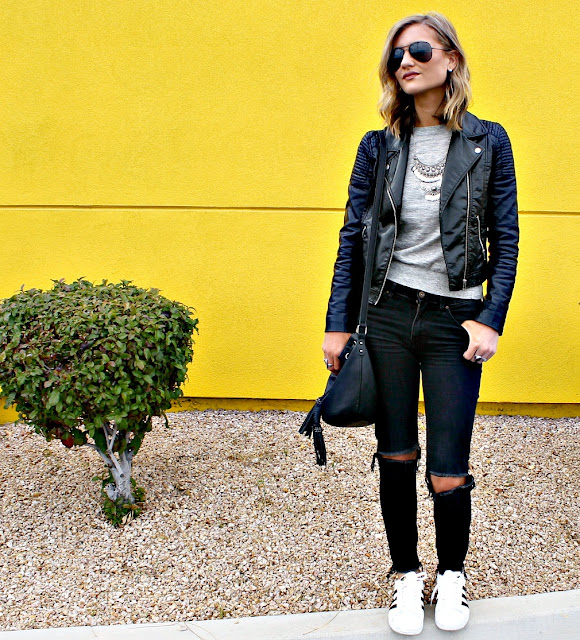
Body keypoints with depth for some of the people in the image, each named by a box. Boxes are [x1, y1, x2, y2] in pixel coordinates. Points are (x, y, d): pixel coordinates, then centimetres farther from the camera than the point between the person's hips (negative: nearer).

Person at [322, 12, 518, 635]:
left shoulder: (488, 143, 1)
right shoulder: (378, 146, 4)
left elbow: (504, 241, 2)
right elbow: (352, 239, 5)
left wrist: (490, 319, -8)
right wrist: (337, 324, 2)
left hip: (453, 320, -1)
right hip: (387, 314, 2)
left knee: (448, 474, 0)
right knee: (395, 457, 10)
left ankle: (452, 572, 30)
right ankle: (407, 575, 32)